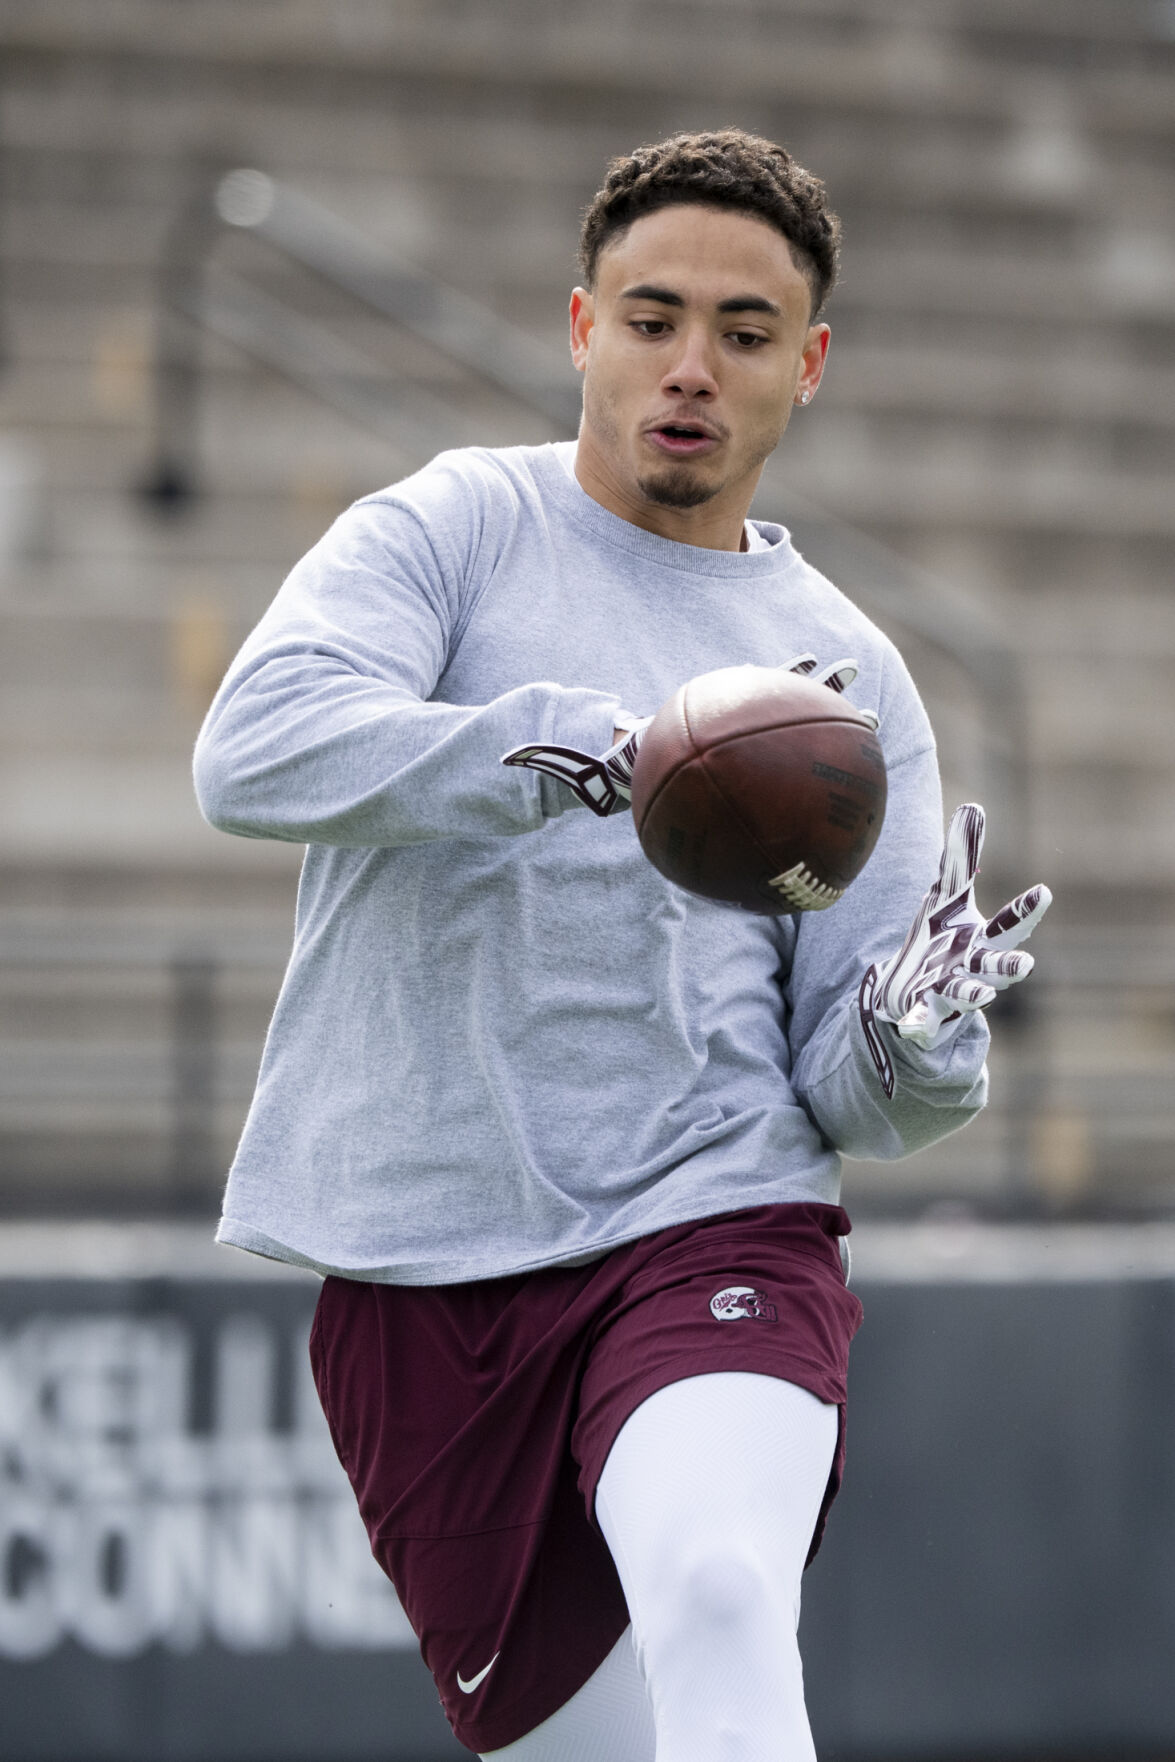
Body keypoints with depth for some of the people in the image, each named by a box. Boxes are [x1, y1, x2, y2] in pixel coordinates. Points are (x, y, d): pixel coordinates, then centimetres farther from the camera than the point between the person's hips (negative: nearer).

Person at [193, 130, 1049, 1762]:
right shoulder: (450, 529, 3)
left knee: (719, 1609, -28)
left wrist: (909, 1032, -17)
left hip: (717, 1223, 0)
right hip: (417, 1264, 0)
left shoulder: (851, 678, 10)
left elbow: (852, 1102, 8)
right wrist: (583, 746, -29)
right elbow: (254, 752, -17)